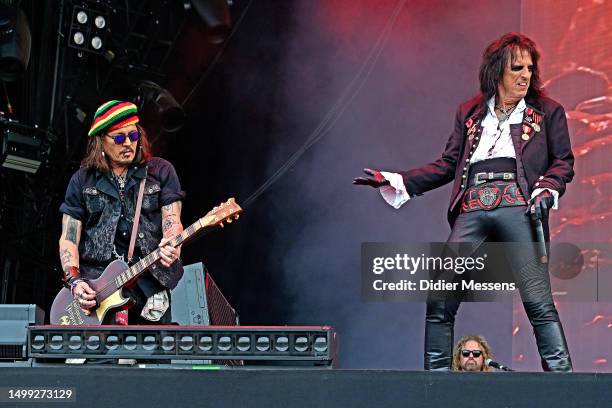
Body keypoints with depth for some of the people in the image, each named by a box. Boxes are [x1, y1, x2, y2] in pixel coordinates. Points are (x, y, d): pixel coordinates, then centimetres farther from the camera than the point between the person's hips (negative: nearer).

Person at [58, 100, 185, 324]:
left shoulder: (160, 172, 9)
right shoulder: (83, 180, 11)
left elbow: (171, 220, -1)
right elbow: (68, 239, 9)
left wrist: (171, 245, -26)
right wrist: (75, 281, -9)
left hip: (148, 278, 1)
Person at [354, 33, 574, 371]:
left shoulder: (547, 112, 13)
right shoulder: (470, 113, 19)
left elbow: (563, 162, 12)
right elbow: (448, 165, 19)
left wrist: (547, 189, -9)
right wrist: (395, 181, 11)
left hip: (517, 208, -3)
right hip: (472, 212, 3)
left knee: (538, 301, -12)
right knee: (439, 301, -4)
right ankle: (436, 373, 5)